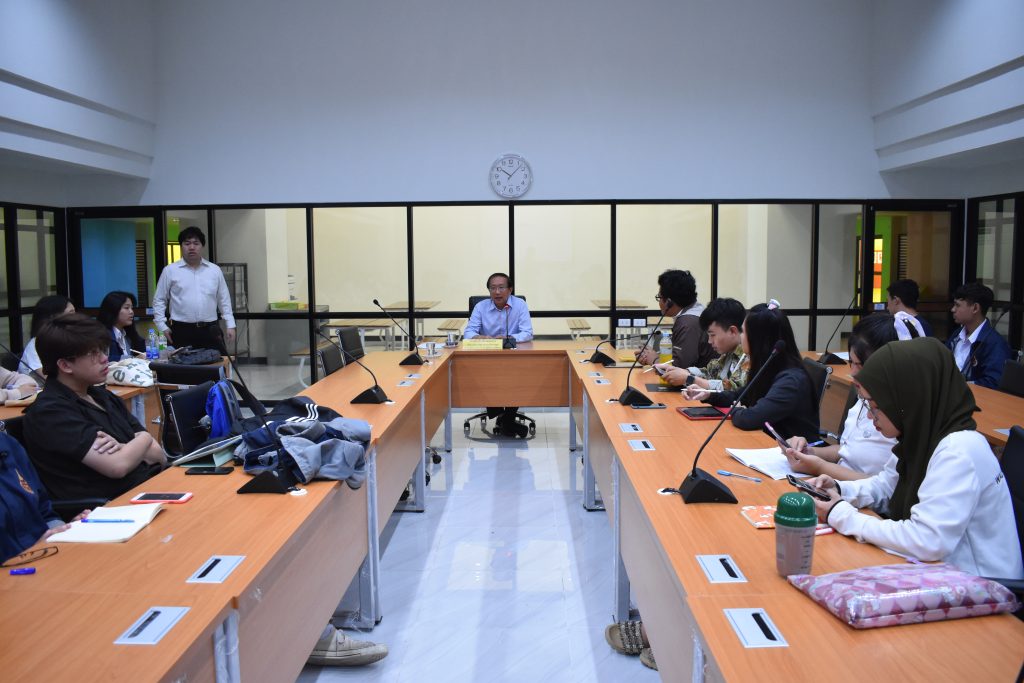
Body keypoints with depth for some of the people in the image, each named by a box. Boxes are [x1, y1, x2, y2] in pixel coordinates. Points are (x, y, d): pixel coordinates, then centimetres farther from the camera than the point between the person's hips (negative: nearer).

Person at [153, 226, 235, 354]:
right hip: (182, 331, -2)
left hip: (210, 330, 2)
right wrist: (162, 326, -2)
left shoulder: (215, 270, 9)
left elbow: (224, 300, 11)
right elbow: (159, 300, 6)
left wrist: (230, 325, 5)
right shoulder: (170, 271, 3)